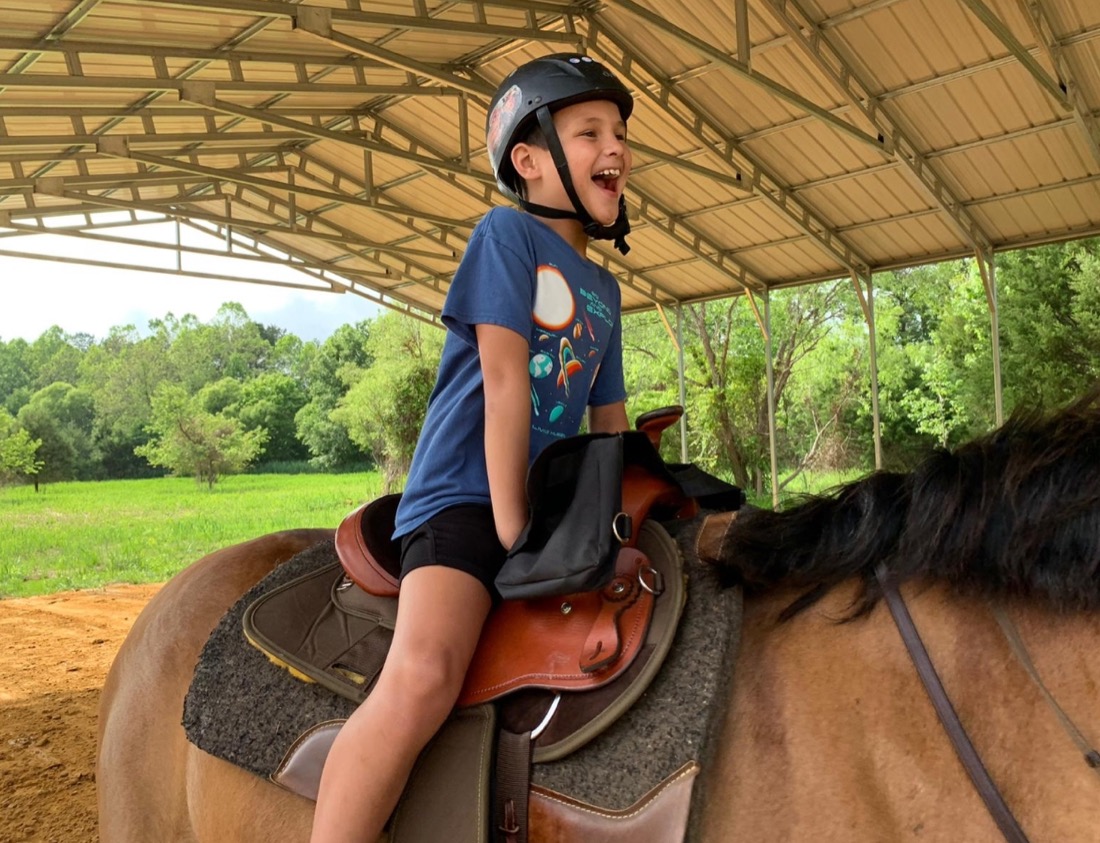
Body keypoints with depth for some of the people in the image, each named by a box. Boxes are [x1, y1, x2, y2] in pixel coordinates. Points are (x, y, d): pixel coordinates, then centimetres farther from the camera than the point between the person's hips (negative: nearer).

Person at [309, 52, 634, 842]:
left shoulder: (604, 288, 17)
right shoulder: (508, 232, -3)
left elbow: (611, 421, 20)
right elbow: (504, 379, -12)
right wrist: (509, 523, -16)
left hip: (554, 502, 8)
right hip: (466, 495, -8)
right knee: (424, 677, -32)